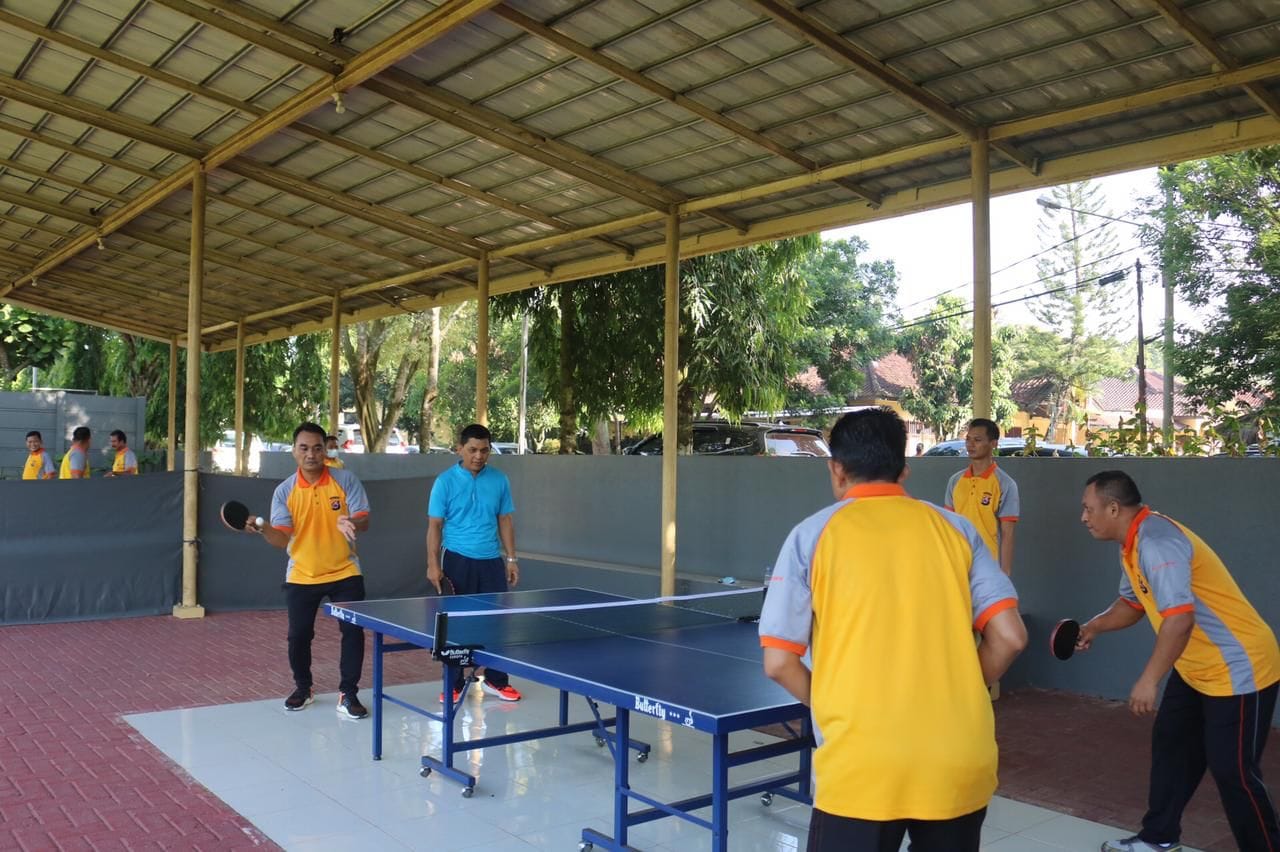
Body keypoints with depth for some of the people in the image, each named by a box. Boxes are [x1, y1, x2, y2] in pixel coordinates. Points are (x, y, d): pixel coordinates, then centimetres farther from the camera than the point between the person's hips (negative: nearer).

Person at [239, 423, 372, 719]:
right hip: (301, 576, 1)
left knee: (353, 631, -6)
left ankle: (348, 694, 8)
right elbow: (282, 538, -9)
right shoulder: (284, 491, -4)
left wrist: (351, 523, -32)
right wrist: (263, 528, -29)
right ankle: (302, 688, 29)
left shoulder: (346, 480, -7)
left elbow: (364, 522, -9)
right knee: (298, 635, 5)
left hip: (345, 573, -1)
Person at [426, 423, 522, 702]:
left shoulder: (499, 480, 4)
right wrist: (433, 565, -11)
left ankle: (496, 680, 18)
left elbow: (505, 520, 10)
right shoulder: (445, 481, -4)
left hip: (491, 561, 3)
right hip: (458, 561, -2)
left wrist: (511, 558, 6)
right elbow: (434, 525, -4)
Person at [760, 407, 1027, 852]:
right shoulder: (957, 529, 6)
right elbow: (1009, 637, 2)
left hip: (860, 768, -3)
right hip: (961, 765, 4)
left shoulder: (813, 534, -1)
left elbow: (778, 662, -3)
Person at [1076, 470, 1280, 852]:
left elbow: (1180, 617, -36)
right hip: (1195, 669, 10)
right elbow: (1133, 602, 20)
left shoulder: (1156, 541, -28)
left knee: (1232, 771, -4)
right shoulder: (1133, 544, 5)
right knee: (1170, 746, 16)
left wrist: (1148, 680, -32)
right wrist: (1093, 627, 4)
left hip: (1238, 669, -10)